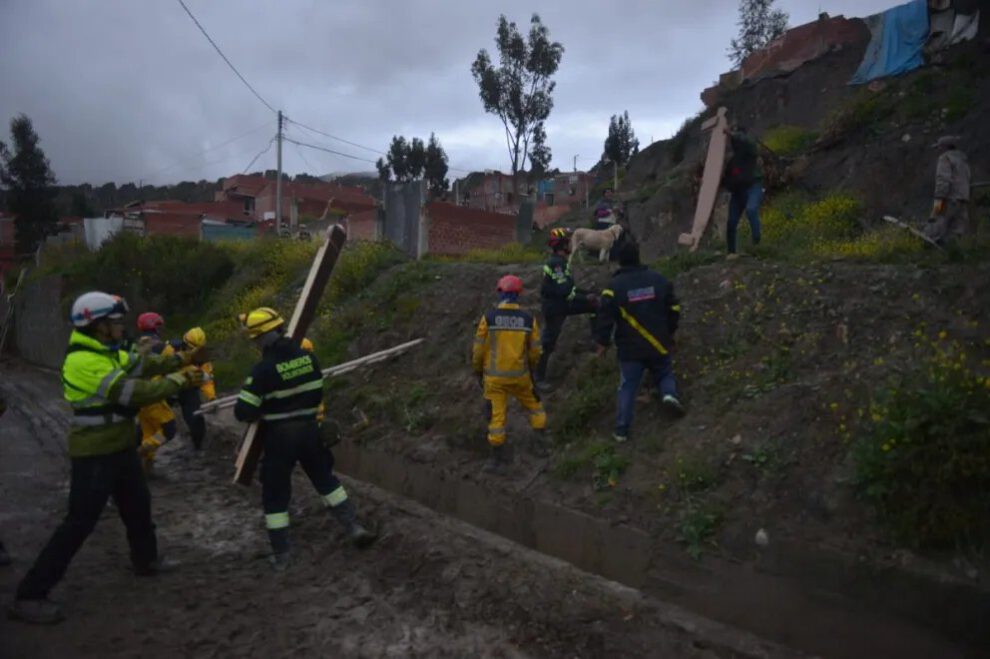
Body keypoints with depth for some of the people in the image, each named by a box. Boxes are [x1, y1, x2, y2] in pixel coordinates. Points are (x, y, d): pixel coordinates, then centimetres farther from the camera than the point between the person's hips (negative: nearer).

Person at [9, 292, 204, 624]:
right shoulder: (83, 362, -26)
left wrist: (180, 360, -11)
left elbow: (143, 364, 3)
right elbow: (136, 392, -29)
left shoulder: (108, 352, 6)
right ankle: (30, 596, 3)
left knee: (138, 504, 23)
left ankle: (146, 560, 44)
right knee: (79, 523, -6)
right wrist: (179, 381, -20)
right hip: (94, 455, -10)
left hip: (120, 446, 10)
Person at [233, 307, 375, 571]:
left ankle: (280, 555, 16)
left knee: (275, 495, 10)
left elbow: (243, 412, -16)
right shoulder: (308, 357, -3)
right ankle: (355, 528, 17)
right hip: (309, 429, 5)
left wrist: (263, 410, 4)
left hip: (279, 436, -4)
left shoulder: (263, 369, -19)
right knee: (326, 480, 21)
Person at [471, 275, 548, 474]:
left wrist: (477, 371, 11)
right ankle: (541, 441, 32)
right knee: (534, 405, 25)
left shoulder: (488, 318, -13)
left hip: (494, 377, -1)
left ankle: (499, 460, 15)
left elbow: (479, 349, -6)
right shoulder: (528, 319, -7)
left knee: (496, 417, 7)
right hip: (519, 375, 1)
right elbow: (535, 350, 0)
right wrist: (529, 368, 20)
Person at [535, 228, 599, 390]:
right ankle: (538, 377, 8)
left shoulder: (561, 261, 9)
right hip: (554, 307, -9)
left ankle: (596, 338, 13)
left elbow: (567, 287, 16)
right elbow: (564, 291, -27)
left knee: (595, 304, 6)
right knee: (548, 343, -2)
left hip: (561, 303, 9)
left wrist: (587, 294, 8)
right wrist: (585, 298, -19)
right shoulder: (556, 263, -21)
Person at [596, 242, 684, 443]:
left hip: (630, 348, -1)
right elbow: (674, 309, 6)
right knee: (665, 373, 24)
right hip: (658, 344, 2)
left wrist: (603, 342, 2)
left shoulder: (614, 286, -9)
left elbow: (605, 317, -10)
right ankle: (669, 394, -8)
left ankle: (621, 430, 7)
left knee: (627, 387, 7)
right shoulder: (658, 279, 0)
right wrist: (669, 332, 20)